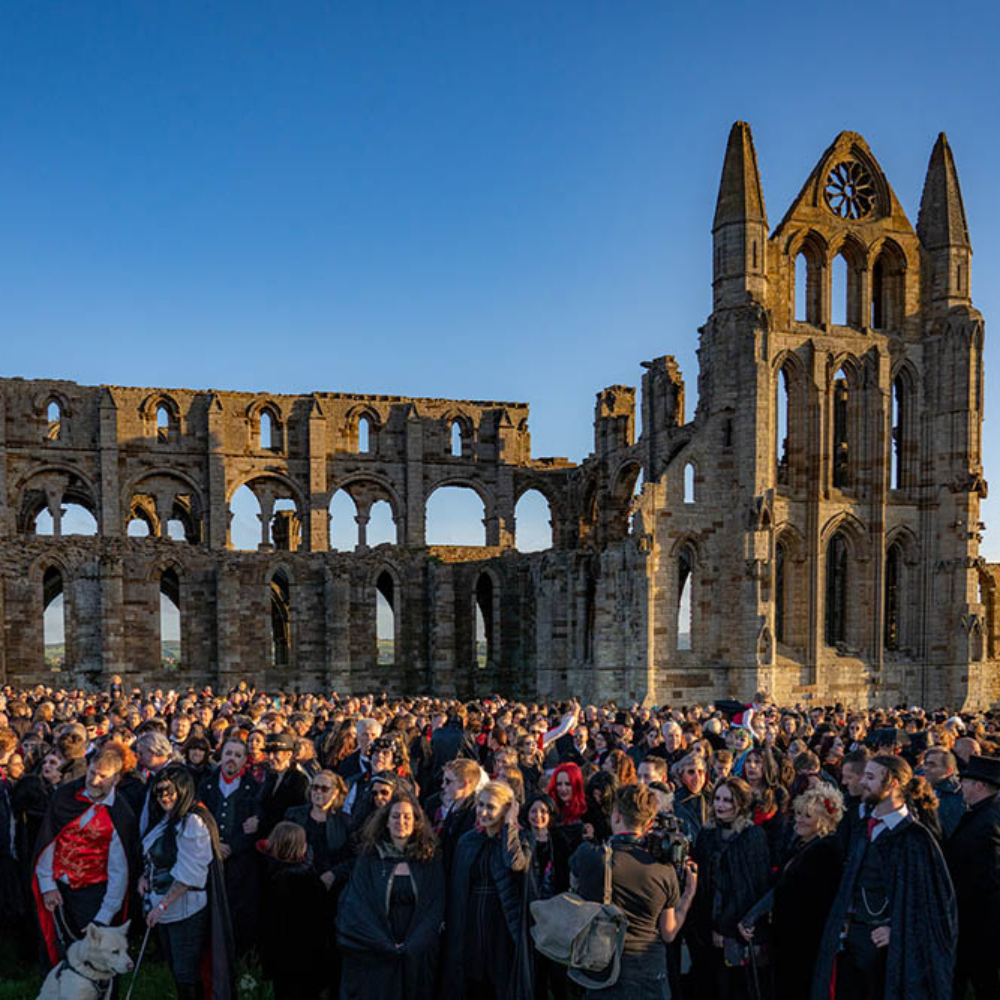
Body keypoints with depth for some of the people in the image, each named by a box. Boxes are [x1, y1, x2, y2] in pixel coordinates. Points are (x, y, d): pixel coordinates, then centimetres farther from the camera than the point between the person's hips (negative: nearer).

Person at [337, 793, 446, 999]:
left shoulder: (431, 860, 3)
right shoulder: (369, 858, 2)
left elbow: (435, 909, -1)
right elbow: (357, 907, -3)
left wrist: (410, 946, -12)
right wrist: (386, 945, -12)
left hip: (416, 958, 1)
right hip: (374, 958, 0)